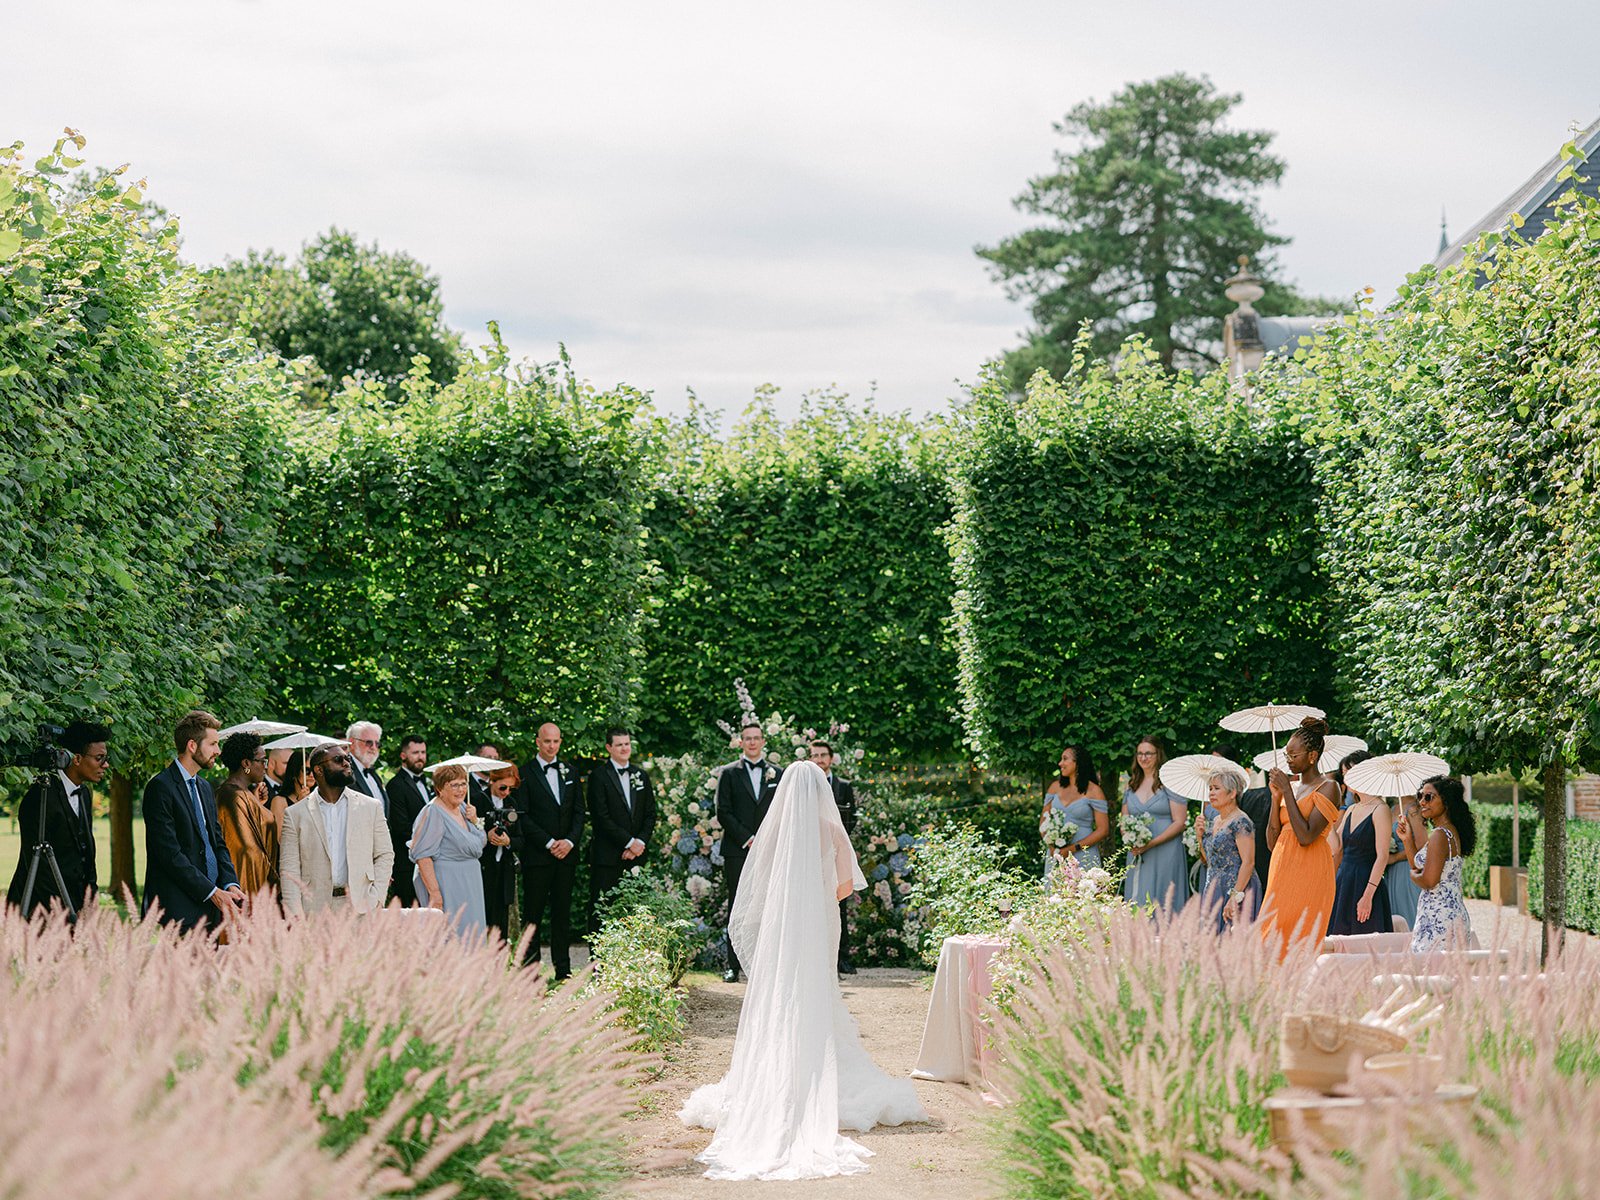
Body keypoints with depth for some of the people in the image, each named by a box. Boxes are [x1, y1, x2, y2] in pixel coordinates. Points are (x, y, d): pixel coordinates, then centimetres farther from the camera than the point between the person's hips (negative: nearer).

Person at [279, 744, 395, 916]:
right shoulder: (296, 814, 6)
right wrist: (295, 915, -7)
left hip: (361, 906, 1)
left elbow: (385, 856, 10)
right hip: (315, 910, -1)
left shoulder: (371, 807, 11)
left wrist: (376, 901, -3)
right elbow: (289, 868, 3)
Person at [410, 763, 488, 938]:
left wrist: (474, 821, 1)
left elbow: (481, 843, 20)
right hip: (444, 884, -9)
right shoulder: (433, 813, -14)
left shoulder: (462, 808, 11)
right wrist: (434, 893, -25)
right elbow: (422, 855, -21)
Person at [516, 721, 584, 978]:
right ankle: (530, 969, 2)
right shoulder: (525, 773, -2)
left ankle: (563, 970, 10)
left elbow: (579, 811, 11)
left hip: (567, 853, 4)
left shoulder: (570, 772, 13)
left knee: (562, 912, 7)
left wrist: (570, 841, -5)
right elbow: (522, 816, -7)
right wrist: (549, 843, -13)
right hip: (537, 855, -4)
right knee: (533, 914, -1)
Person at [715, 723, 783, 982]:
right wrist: (747, 839, -9)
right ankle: (732, 965, -2)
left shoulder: (777, 774, 13)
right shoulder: (729, 773, 7)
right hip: (737, 852, -2)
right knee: (737, 909, -3)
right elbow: (723, 813, 0)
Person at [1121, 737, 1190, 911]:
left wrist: (1151, 843, -14)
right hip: (1136, 854, 5)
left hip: (1165, 852, -5)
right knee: (1136, 902, 1)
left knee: (1160, 902, -8)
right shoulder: (1132, 785, 15)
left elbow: (1180, 822, -8)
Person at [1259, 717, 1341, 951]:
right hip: (1283, 869, 7)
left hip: (1309, 871, -7)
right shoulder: (1292, 787, 16)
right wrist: (1276, 796, 4)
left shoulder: (1328, 788, -4)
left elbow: (1306, 837, -17)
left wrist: (1287, 791, -13)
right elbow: (1272, 841, 13)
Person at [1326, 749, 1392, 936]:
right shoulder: (1351, 810, 16)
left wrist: (1368, 895, -19)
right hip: (1343, 881, 8)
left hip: (1365, 883, -8)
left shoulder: (1379, 810, -8)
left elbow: (1382, 857, -13)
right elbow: (1335, 847, 7)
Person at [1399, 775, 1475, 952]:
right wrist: (1407, 840, 14)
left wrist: (1413, 875, -1)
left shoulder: (1439, 835, -15)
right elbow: (1420, 867, 20)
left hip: (1438, 918, -10)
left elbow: (1429, 881, -21)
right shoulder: (1452, 832, 15)